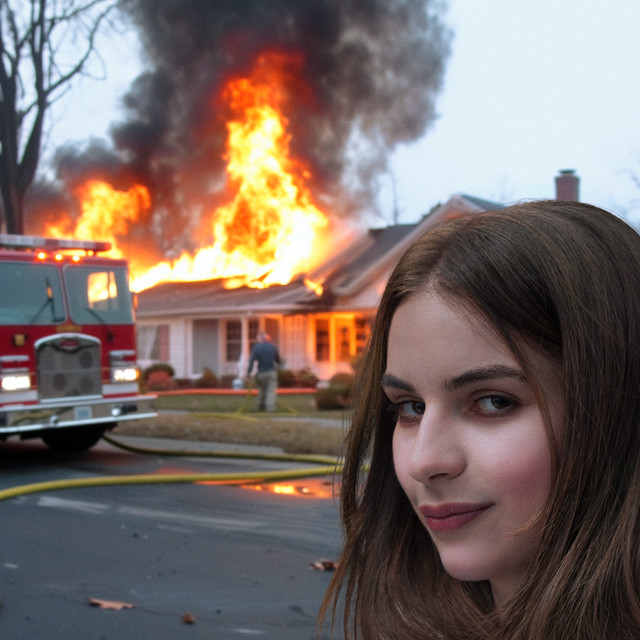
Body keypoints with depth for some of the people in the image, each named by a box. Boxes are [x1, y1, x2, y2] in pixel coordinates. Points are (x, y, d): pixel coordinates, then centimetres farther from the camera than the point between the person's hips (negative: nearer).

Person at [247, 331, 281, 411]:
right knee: (271, 391, -4)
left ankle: (261, 406, 26)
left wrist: (249, 372, -7)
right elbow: (278, 360, 9)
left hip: (261, 373, 1)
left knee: (262, 390, 18)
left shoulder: (256, 347, -2)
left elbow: (252, 360, -11)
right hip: (271, 372, -1)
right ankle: (270, 407, -17)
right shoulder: (273, 347, 1)